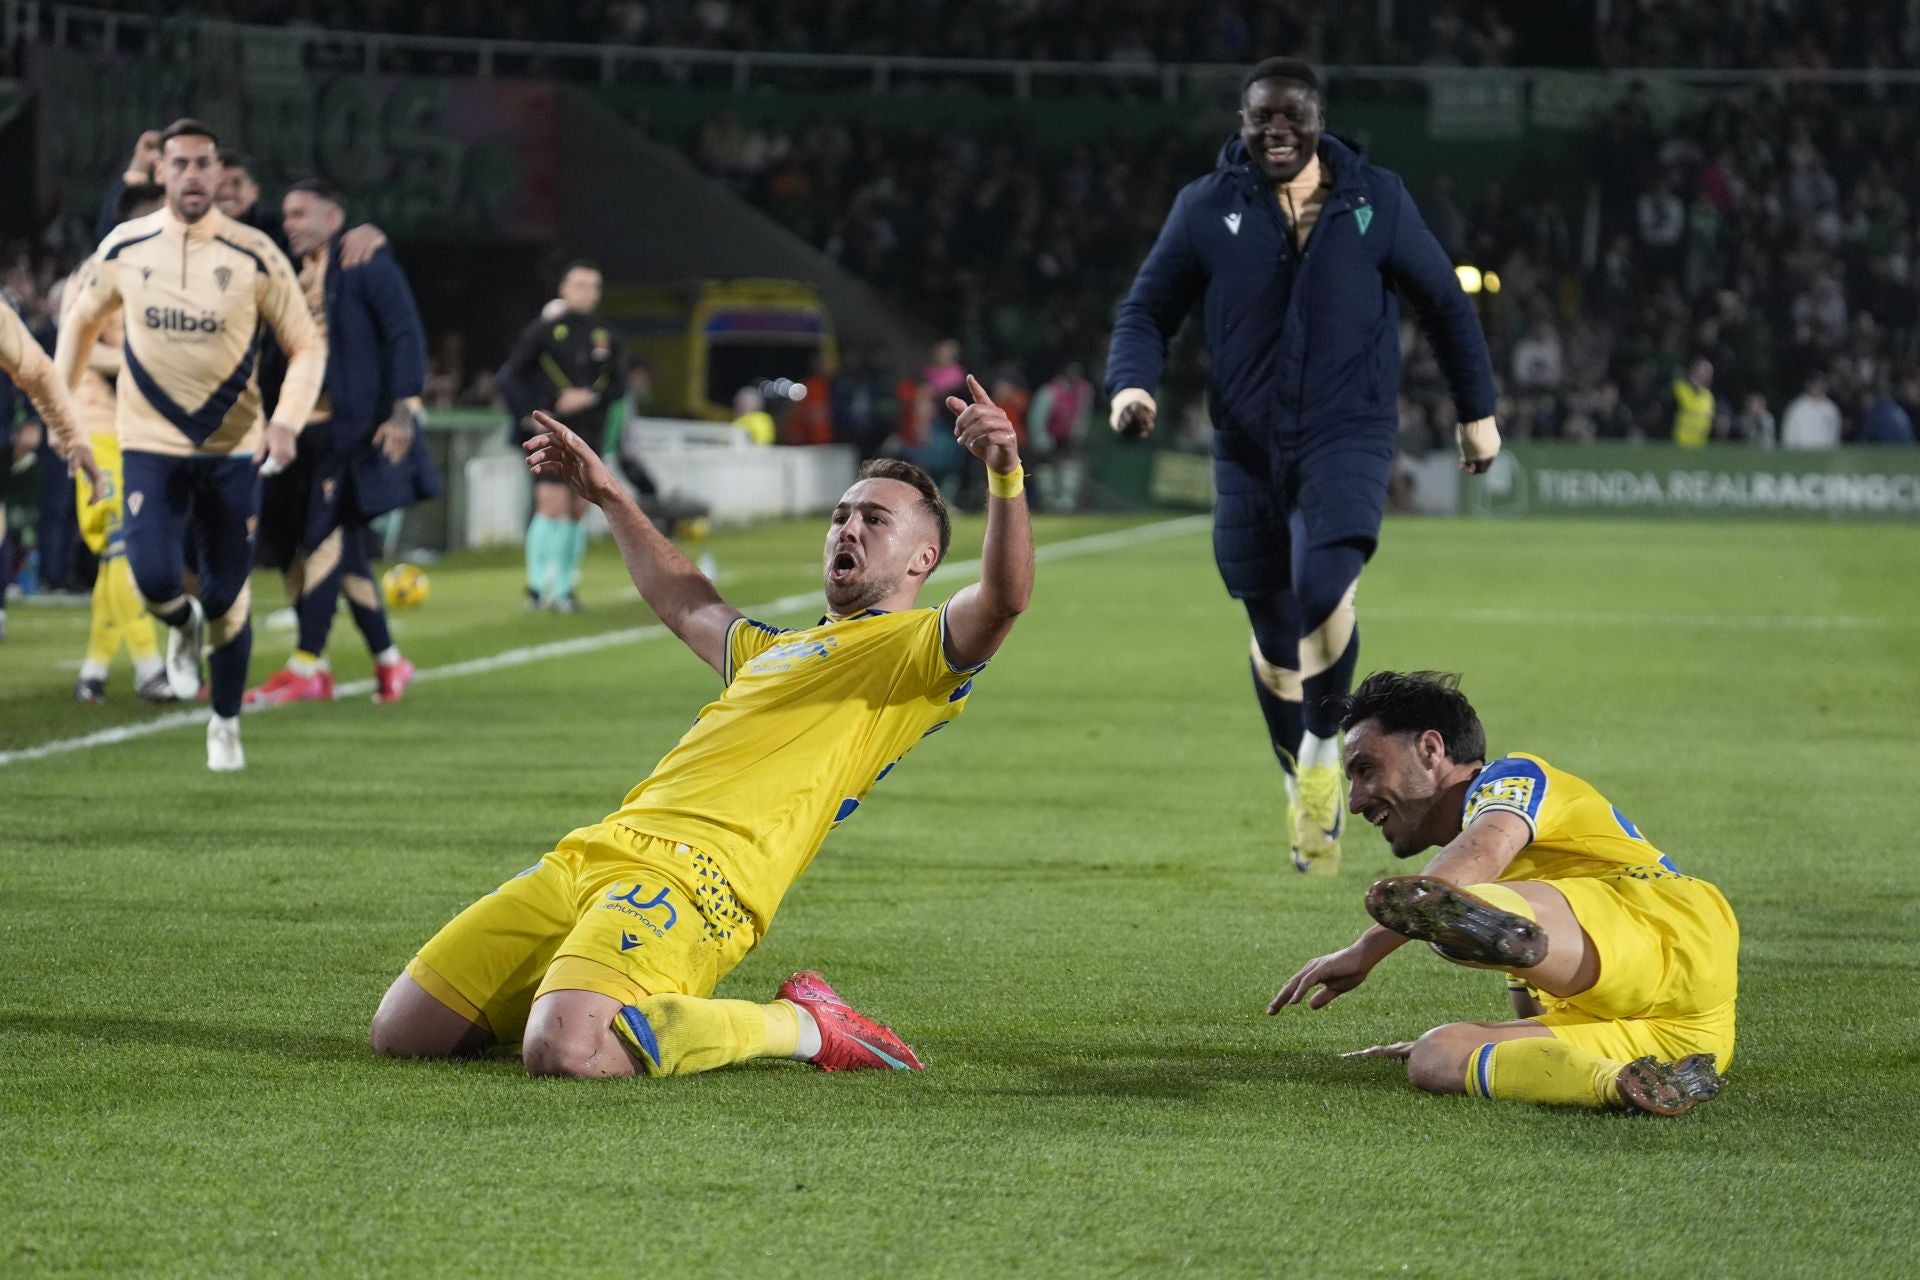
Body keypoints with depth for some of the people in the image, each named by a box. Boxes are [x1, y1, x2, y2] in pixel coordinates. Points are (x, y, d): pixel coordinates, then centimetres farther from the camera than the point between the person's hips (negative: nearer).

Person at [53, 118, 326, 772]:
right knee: (154, 578, -17)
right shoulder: (124, 248, -2)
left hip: (234, 448, 0)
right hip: (151, 444, 0)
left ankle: (225, 724, 26)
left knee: (228, 599, 4)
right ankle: (185, 627, 21)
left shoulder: (254, 255, -7)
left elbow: (306, 346, -2)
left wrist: (287, 421, -17)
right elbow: (82, 321, 16)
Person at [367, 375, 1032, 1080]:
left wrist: (1006, 475, -31)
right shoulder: (777, 649, 31)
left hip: (690, 878, -8)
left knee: (564, 1053, -34)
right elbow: (686, 606, 52)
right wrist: (608, 495, 57)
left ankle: (802, 1026, -10)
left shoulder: (918, 647, 6)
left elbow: (1002, 598, -15)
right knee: (400, 1031, 3)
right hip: (590, 855, 8)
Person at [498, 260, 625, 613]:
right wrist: (528, 417, -8)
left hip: (589, 436, 4)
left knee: (578, 511, 6)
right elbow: (510, 377, 0)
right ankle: (537, 586, -8)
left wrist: (592, 396, -9)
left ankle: (565, 588, 14)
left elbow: (619, 383, 10)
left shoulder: (605, 338, 9)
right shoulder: (542, 332, -2)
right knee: (552, 504, -14)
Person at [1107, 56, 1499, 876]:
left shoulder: (1375, 200, 0)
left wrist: (1477, 410, 13)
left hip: (1348, 437, -2)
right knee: (1272, 634, 8)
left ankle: (1325, 748, -4)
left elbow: (1443, 303, 10)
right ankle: (1302, 784, 30)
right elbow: (1148, 310, 5)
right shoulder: (1207, 208, 0)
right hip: (1248, 447, 2)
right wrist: (1130, 383, -15)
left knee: (1322, 587, -27)